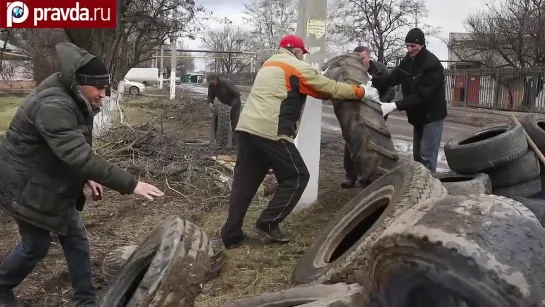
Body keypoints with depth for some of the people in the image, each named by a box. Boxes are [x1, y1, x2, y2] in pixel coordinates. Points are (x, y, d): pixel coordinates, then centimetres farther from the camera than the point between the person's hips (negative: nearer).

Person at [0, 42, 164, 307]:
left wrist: (87, 179, 7)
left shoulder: (73, 101, 3)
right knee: (36, 245, 4)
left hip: (53, 185, 9)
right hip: (28, 186, -9)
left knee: (75, 240, 10)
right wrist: (129, 184, -41)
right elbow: (79, 156, -40)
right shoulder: (53, 106, -31)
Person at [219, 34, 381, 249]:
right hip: (270, 131, -8)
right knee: (297, 177, 5)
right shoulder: (298, 67, 1)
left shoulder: (269, 64, 25)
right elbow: (330, 88, 5)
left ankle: (231, 235, 14)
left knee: (245, 181, 12)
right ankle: (268, 223, 3)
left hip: (246, 127, 8)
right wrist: (362, 91, 17)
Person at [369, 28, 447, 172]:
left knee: (426, 155, -8)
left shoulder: (432, 64, -24)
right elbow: (392, 78, -3)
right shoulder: (408, 61, 1)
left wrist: (395, 105, -38)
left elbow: (421, 95, -30)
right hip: (418, 115, 8)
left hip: (432, 116, -8)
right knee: (417, 154, 15)